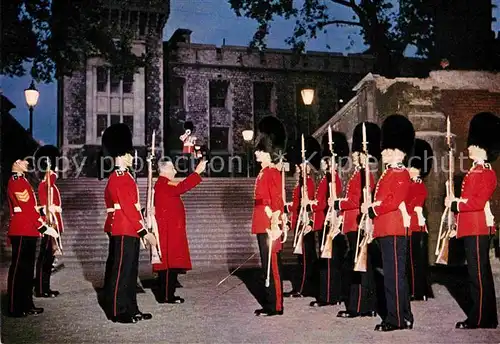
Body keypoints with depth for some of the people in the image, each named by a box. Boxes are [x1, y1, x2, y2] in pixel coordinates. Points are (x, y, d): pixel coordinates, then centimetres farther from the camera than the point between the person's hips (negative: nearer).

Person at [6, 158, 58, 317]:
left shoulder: (21, 180, 18)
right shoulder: (17, 181, -14)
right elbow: (28, 209, -19)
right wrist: (44, 228, -18)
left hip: (28, 231, 10)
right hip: (21, 232, -10)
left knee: (27, 268, 14)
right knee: (19, 268, -3)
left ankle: (27, 305, 21)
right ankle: (16, 308, 3)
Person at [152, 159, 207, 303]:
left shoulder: (164, 184, 20)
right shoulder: (163, 184, -14)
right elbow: (181, 188, -28)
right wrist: (197, 171, -28)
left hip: (171, 231, 11)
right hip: (169, 232, -11)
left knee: (171, 262, 11)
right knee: (170, 262, -8)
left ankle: (166, 294, 15)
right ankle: (167, 295, -6)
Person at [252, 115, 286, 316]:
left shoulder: (272, 173, -12)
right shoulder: (263, 173, 16)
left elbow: (277, 202, -18)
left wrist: (275, 226, -23)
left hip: (269, 227, -10)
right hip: (262, 226, 10)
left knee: (272, 266, -4)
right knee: (268, 265, 13)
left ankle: (275, 306, 2)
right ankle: (270, 303, 20)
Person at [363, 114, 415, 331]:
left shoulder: (401, 174, -9)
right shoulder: (389, 173, 20)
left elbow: (394, 202, -19)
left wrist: (371, 210, -14)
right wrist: (369, 207, 4)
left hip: (394, 229, -10)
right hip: (385, 229, 10)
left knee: (394, 274, -7)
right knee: (394, 273, 13)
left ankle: (396, 318, -4)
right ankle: (404, 316, 20)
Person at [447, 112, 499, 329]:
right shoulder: (475, 171, 18)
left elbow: (479, 201, -20)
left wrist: (455, 205, -14)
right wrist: (454, 203, 5)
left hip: (478, 228, -10)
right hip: (472, 227, 10)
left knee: (478, 273, -7)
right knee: (480, 272, 12)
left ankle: (479, 318, -2)